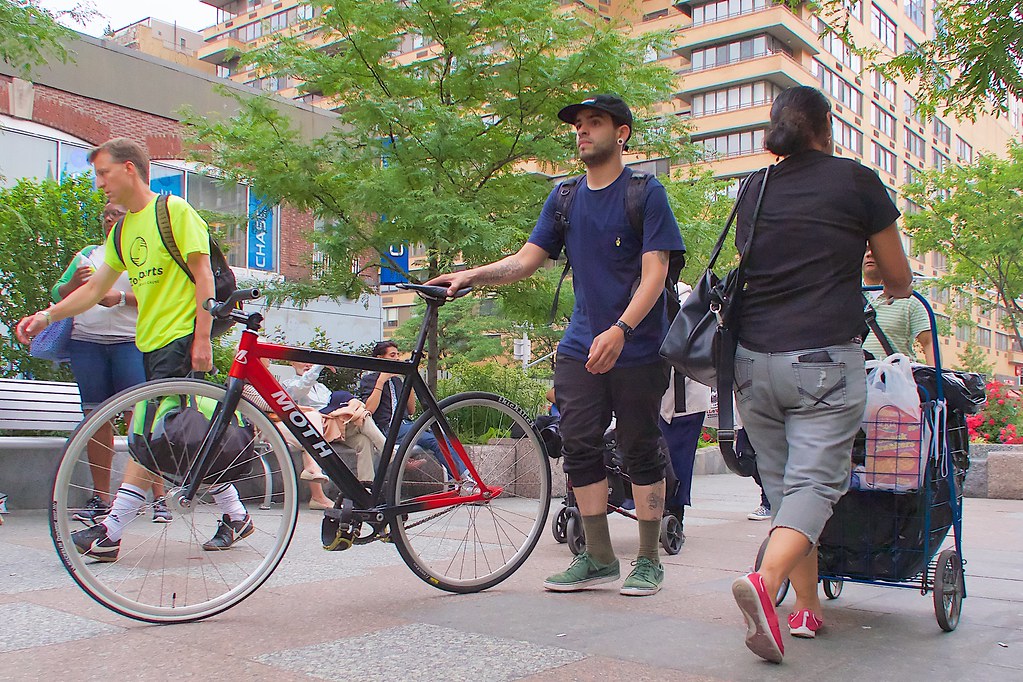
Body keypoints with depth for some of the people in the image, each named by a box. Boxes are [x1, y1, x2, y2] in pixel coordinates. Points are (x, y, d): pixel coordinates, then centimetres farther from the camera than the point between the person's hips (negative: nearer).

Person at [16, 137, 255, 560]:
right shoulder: (122, 230, 17)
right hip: (150, 343, 9)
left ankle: (111, 532, -8)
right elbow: (95, 288, 19)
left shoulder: (174, 210, -6)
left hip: (181, 339, -8)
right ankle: (235, 516, 17)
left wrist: (202, 339, -16)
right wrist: (47, 315, 9)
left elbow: (203, 276, -10)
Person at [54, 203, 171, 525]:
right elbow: (58, 295, 18)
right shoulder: (88, 253, 22)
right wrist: (73, 283, -3)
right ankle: (100, 499, 10)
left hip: (131, 343, -4)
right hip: (86, 342, 4)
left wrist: (120, 298, -16)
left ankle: (158, 498, -8)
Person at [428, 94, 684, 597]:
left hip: (637, 348, -5)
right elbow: (527, 260, 7)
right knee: (579, 448, 3)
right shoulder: (564, 196, 12)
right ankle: (599, 559, 15)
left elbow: (654, 273, -13)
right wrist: (472, 276, -9)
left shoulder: (646, 193, -4)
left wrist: (620, 330, -27)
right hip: (580, 347, 5)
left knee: (640, 451, 3)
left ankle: (648, 560, 16)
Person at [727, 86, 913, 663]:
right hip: (825, 360, -4)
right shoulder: (856, 180, 3)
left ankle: (807, 608, 18)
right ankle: (766, 580, -27)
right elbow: (899, 280, 12)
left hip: (754, 359, 4)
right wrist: (892, 290, 36)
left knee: (784, 484, 14)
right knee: (815, 481, -5)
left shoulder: (755, 189, 13)